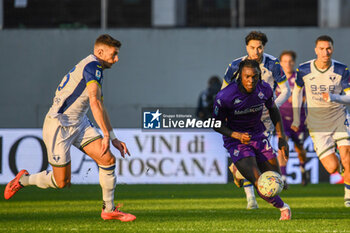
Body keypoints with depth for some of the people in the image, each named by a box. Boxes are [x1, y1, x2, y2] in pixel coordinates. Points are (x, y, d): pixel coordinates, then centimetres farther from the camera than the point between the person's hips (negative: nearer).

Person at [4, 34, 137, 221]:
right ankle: (23, 180, 25)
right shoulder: (92, 66, -18)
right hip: (59, 126, -9)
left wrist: (113, 139, 21)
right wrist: (107, 135, -30)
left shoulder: (96, 69, 14)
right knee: (62, 182, -1)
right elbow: (95, 102, -29)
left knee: (108, 159, -6)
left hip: (79, 124, 9)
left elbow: (99, 109, 23)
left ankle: (109, 210, 3)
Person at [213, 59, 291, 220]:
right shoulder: (225, 96, -23)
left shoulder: (264, 89, -11)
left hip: (258, 137, 5)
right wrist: (237, 135, -28)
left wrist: (282, 138, 6)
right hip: (236, 141, -5)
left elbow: (273, 110, 9)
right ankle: (283, 208, 8)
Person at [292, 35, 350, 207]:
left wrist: (335, 97, -27)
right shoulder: (304, 70, -6)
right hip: (317, 124, 0)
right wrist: (296, 119, 13)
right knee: (332, 168, -10)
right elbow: (297, 90, 12)